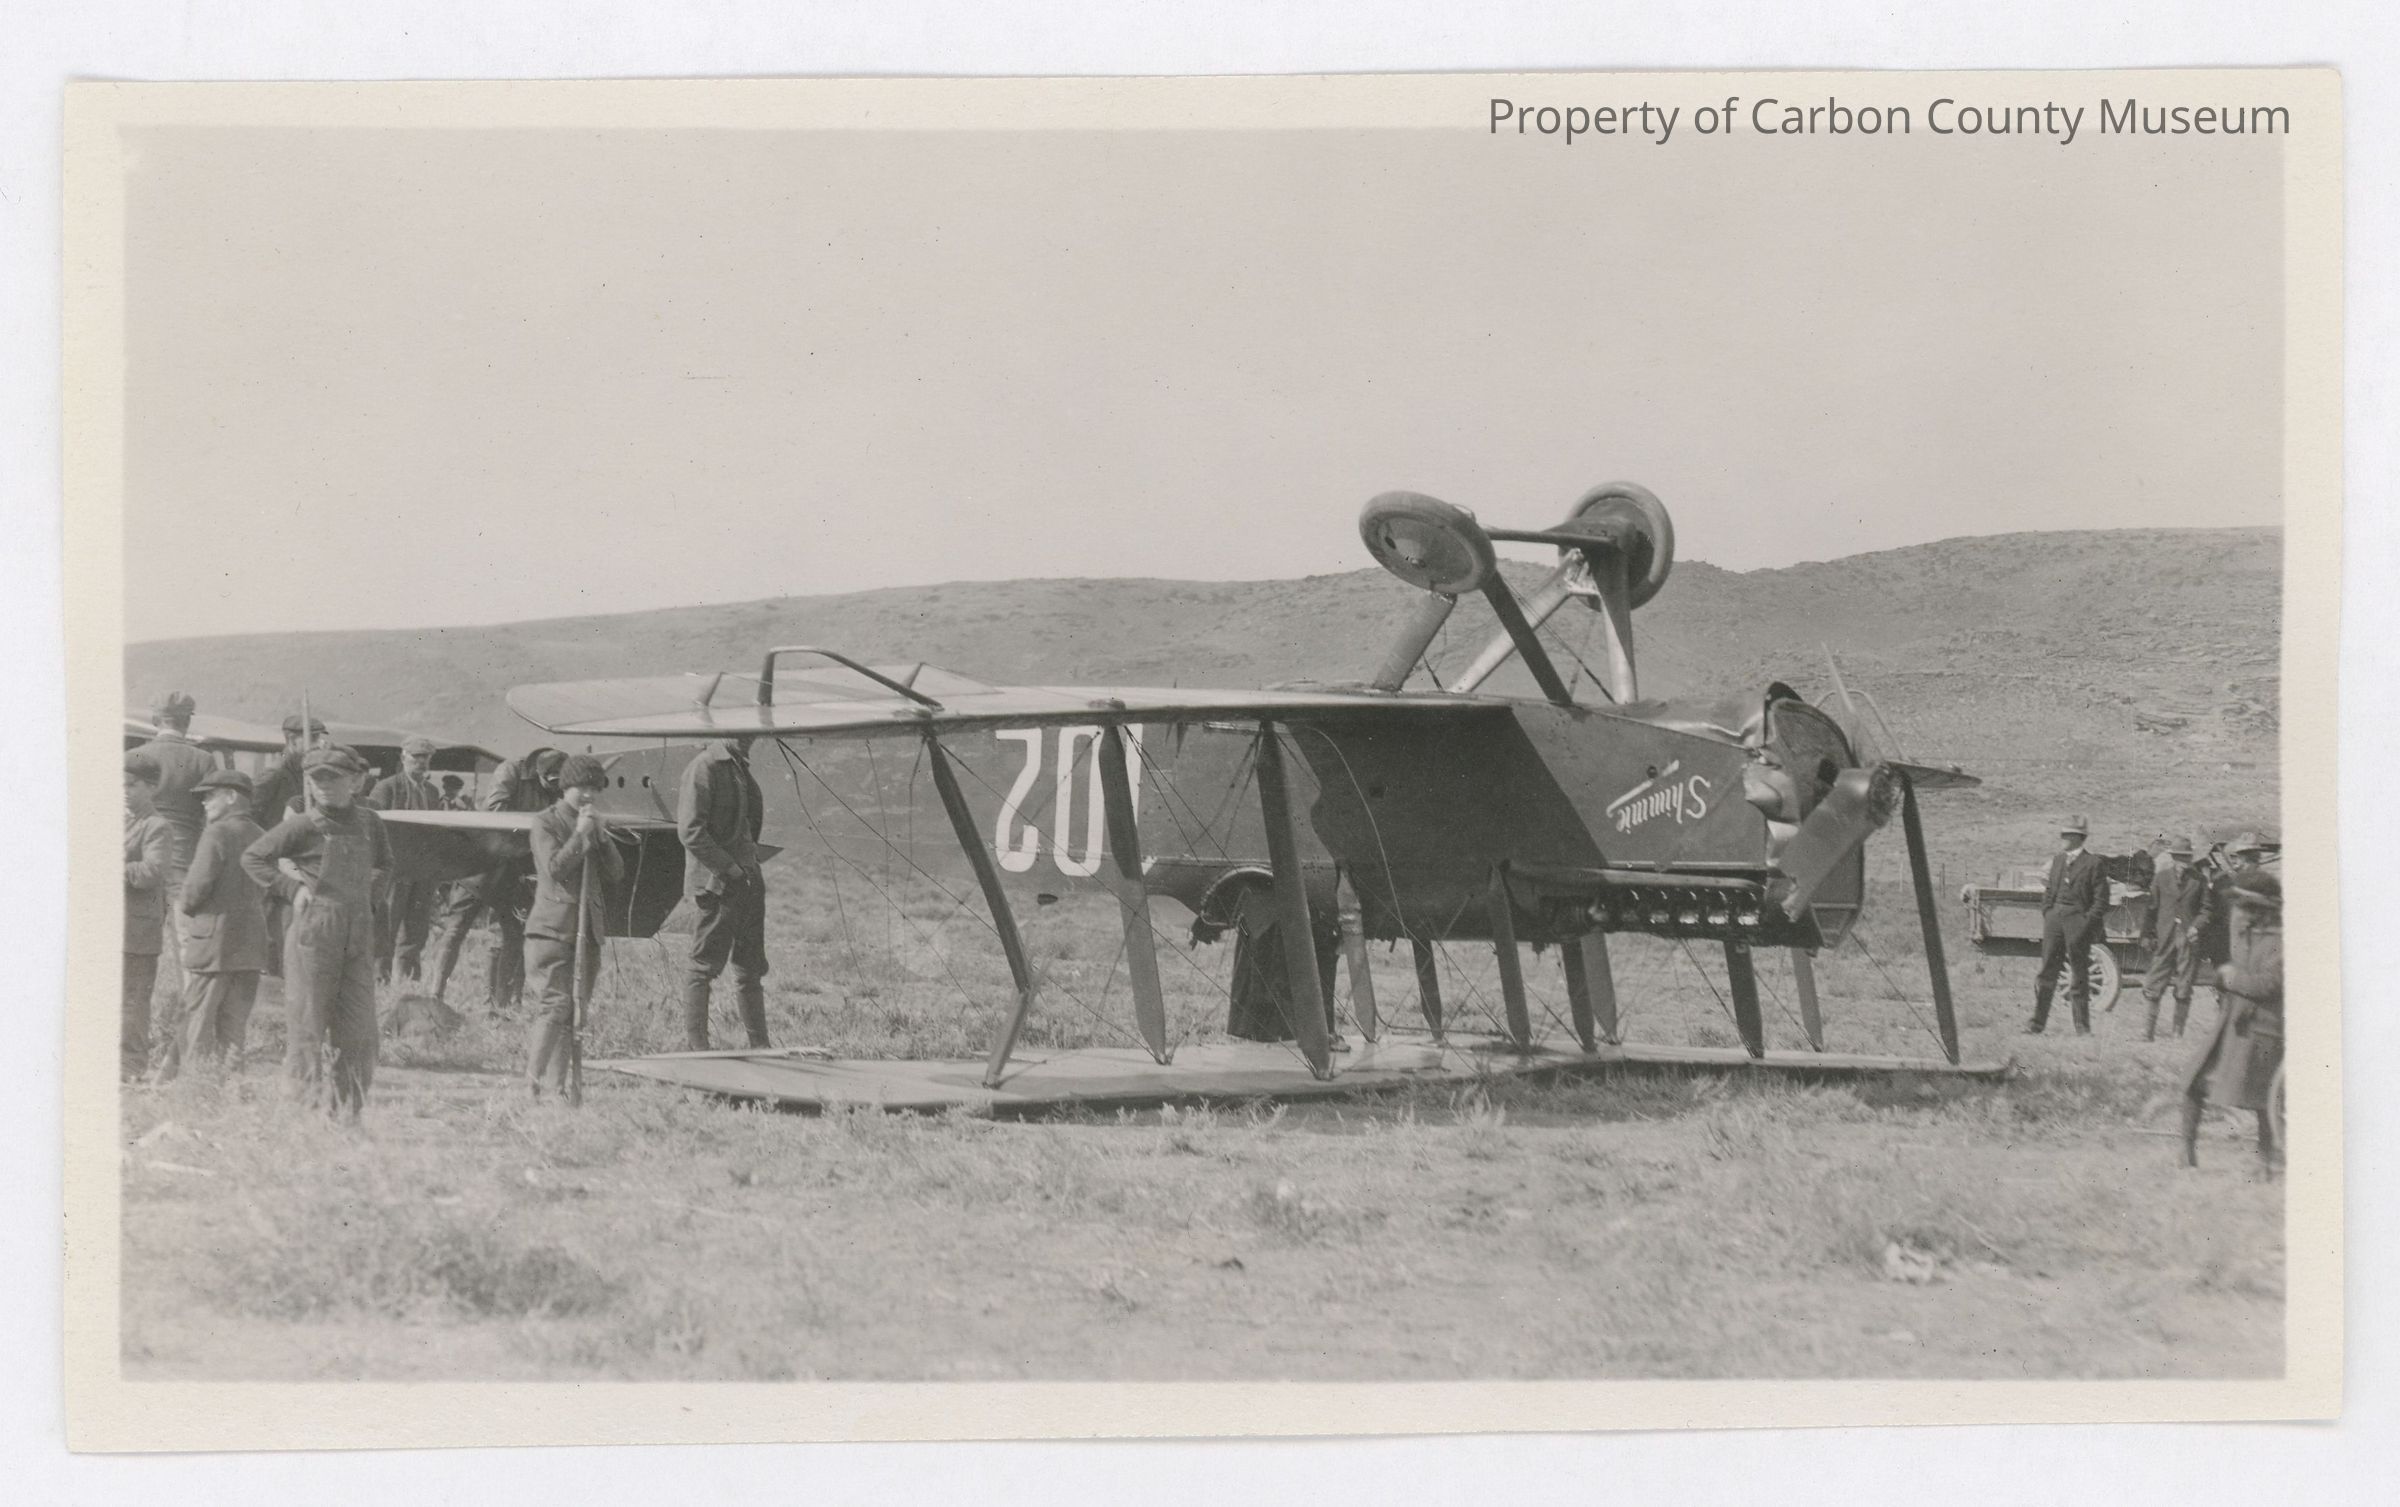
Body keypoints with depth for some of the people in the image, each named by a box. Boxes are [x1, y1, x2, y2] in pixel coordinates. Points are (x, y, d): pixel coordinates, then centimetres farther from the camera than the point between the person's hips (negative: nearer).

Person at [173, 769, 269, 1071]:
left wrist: (185, 905, 2)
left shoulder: (217, 833, -11)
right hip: (250, 944, 7)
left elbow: (198, 885, -16)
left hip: (211, 943, -7)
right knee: (233, 1027, 9)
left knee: (197, 1025, -2)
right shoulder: (261, 837, 12)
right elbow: (265, 893, 13)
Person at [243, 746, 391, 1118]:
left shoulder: (369, 823, 8)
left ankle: (350, 1112, 13)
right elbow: (252, 857, 3)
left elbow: (383, 863, 28)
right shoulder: (303, 826, -6)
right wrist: (292, 889, -4)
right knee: (307, 1025, -2)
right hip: (314, 931, -5)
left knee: (358, 1030, 5)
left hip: (360, 936, 5)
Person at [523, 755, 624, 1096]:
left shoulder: (595, 824, 18)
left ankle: (556, 1086, 7)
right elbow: (554, 867, -13)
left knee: (574, 1012, 4)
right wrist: (580, 834, -12)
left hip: (587, 929, 6)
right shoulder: (546, 821, 0)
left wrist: (601, 835, -2)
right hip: (552, 927, -6)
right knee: (555, 1005, -16)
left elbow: (616, 872, 10)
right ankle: (531, 1080, -15)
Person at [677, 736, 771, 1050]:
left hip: (749, 880, 9)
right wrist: (730, 868, -17)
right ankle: (695, 1046, 0)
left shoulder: (741, 766, 16)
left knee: (752, 969, 12)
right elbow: (691, 832, -17)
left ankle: (760, 1047, 17)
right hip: (718, 883, -9)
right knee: (704, 967, -4)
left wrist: (751, 865, 13)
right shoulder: (704, 767, -11)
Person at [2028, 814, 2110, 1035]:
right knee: (2046, 972, 3)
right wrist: (2047, 914, 7)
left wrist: (2086, 923, -12)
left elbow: (2101, 900, -5)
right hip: (2054, 918, 5)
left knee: (2079, 976, 1)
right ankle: (2037, 1023, 6)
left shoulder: (2093, 863, -4)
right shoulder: (2057, 860, 14)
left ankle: (2082, 1027, 8)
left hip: (2078, 921, -5)